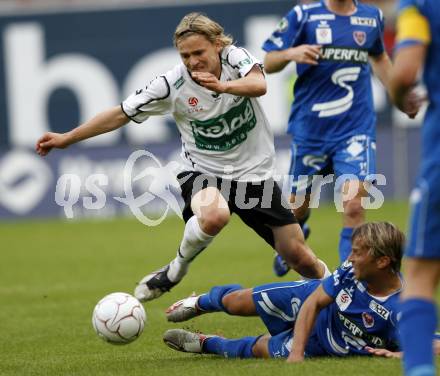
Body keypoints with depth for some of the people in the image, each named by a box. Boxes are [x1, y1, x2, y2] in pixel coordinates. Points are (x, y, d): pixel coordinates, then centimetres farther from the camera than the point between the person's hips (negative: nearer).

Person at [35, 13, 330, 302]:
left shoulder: (236, 57, -14)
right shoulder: (172, 84, -14)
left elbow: (259, 85, -35)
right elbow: (121, 114, -8)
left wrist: (223, 86, -55)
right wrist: (67, 139, -9)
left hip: (255, 173, 2)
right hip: (204, 171, -1)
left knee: (301, 259, 3)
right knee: (213, 216, -39)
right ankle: (176, 270, -10)